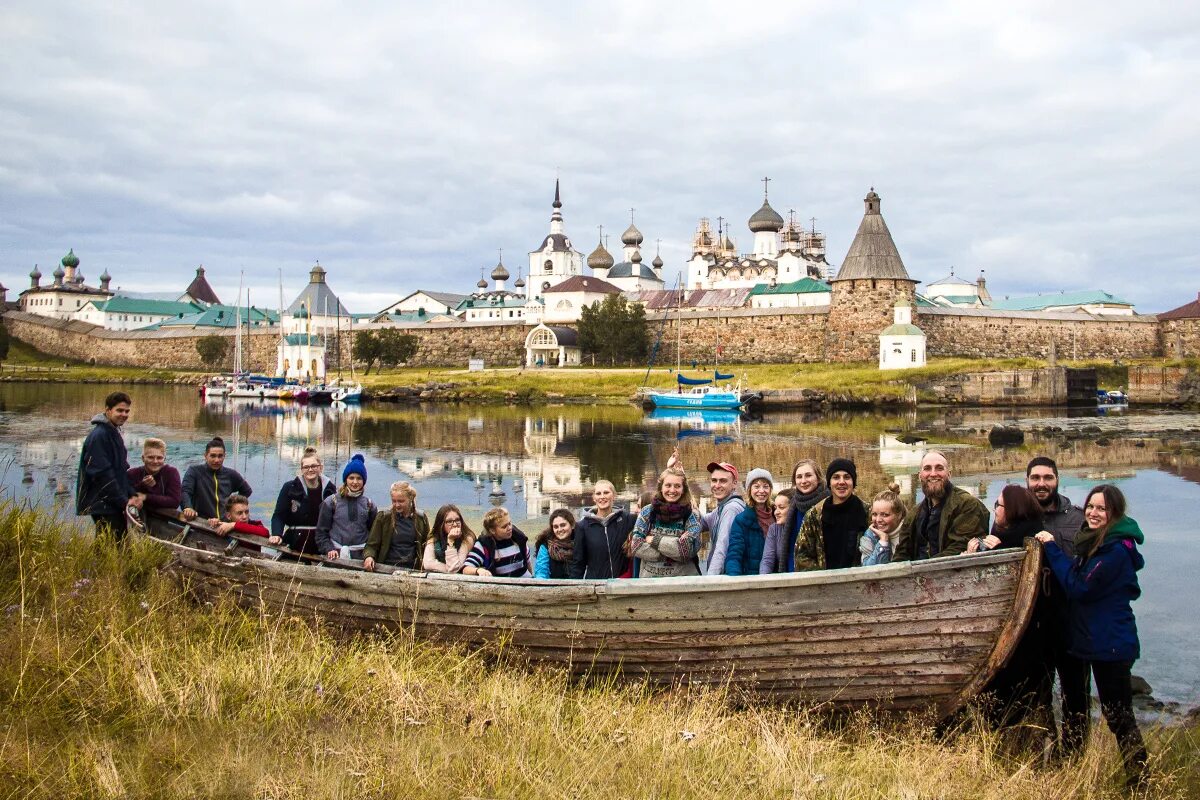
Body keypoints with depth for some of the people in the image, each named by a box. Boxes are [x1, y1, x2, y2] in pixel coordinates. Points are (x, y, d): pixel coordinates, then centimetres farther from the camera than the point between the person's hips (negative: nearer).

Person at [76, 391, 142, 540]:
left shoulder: (116, 433, 15)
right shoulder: (99, 436, -16)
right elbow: (102, 474, -21)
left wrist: (132, 494, 6)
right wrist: (123, 501, -17)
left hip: (117, 505, 10)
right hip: (104, 506, -10)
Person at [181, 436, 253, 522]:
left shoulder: (231, 474, 14)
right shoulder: (194, 471, 4)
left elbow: (247, 491, 29)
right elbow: (185, 491, -11)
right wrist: (188, 507, -31)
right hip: (200, 522, -1)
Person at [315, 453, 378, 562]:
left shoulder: (368, 505, 9)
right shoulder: (331, 502, 3)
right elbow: (321, 531, 3)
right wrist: (328, 549, -10)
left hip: (360, 556, 2)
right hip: (336, 555, -1)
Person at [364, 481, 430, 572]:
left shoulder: (421, 519, 8)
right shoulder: (383, 517, 4)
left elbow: (426, 547, 18)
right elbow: (371, 545, 5)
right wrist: (369, 557, -16)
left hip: (411, 571, -1)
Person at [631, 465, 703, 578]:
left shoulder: (692, 515, -1)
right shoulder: (647, 512, 2)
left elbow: (689, 549, -14)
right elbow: (636, 546, -7)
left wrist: (655, 540, -12)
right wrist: (673, 551, -13)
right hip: (650, 578, 1)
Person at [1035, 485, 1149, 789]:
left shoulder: (1116, 550, -20)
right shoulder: (1096, 543, 11)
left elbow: (1078, 588, -21)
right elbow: (1079, 583, 13)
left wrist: (1052, 549, -16)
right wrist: (1051, 550, 1)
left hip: (1111, 646, -10)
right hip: (1098, 642, 10)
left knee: (1119, 717, -2)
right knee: (1118, 716, 17)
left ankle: (1140, 783, 7)